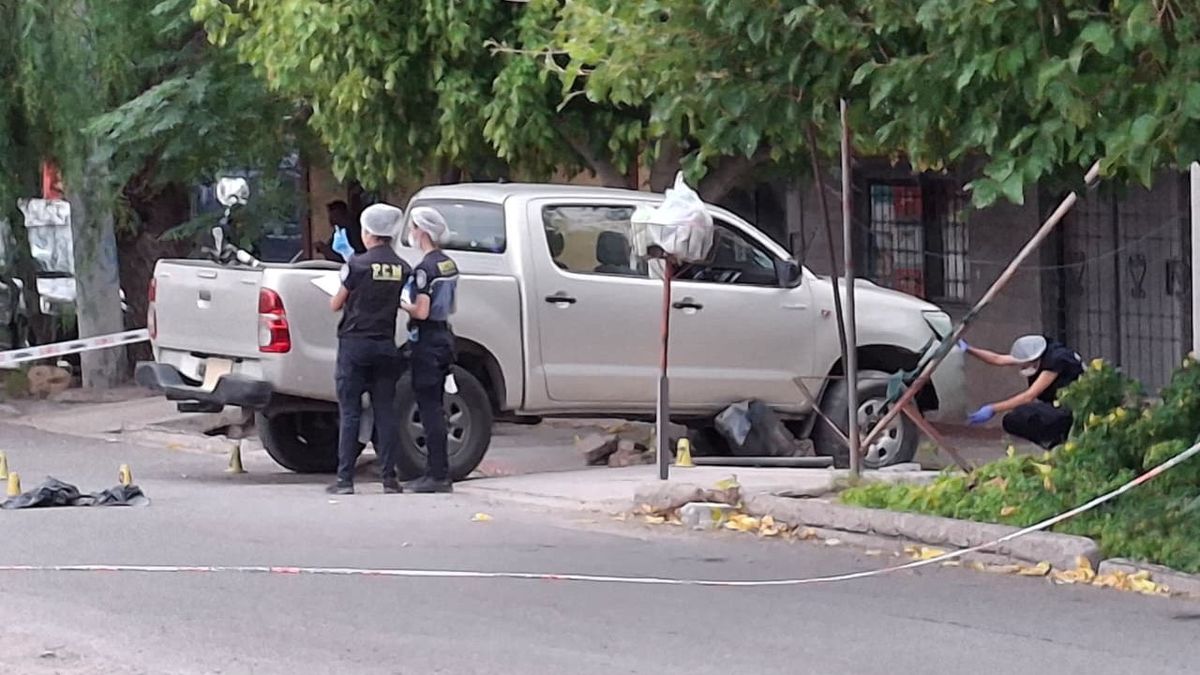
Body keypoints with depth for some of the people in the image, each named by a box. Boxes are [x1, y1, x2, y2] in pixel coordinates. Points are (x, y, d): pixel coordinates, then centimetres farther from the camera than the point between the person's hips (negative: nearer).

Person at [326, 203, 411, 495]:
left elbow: (336, 305, -2)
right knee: (385, 411, 6)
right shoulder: (403, 270, 2)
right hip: (386, 345, 3)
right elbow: (402, 305, 6)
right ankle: (389, 478, 3)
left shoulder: (357, 264, -10)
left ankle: (345, 479, -2)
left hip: (354, 343, -3)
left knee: (350, 413, 0)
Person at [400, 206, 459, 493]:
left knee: (429, 408, -6)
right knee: (435, 407, 14)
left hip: (427, 341, -9)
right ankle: (437, 472, 17)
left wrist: (401, 305, -5)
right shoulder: (449, 265, 12)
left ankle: (438, 475, -7)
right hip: (444, 336, 9)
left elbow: (422, 311, -22)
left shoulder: (425, 268, -16)